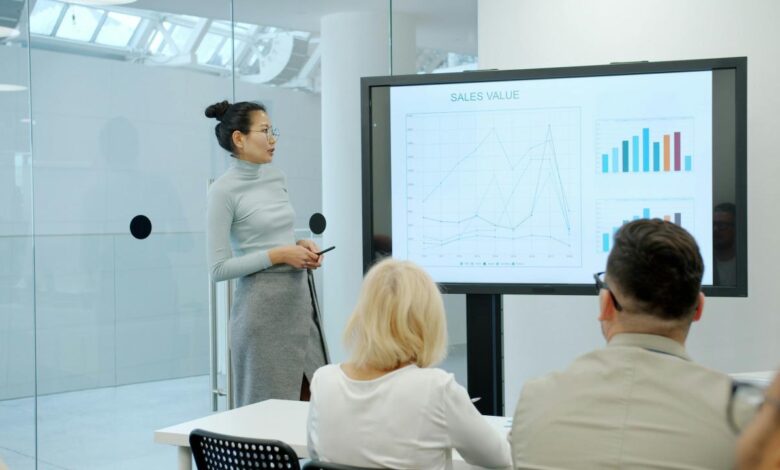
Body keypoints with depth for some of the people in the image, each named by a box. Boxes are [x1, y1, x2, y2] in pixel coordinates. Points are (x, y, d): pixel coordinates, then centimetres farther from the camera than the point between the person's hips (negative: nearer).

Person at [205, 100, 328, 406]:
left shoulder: (276, 177, 10)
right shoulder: (224, 191, -11)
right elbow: (219, 268, -13)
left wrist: (301, 245, 2)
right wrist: (279, 255, -16)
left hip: (300, 298, 7)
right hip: (262, 306, -7)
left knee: (312, 398, 8)